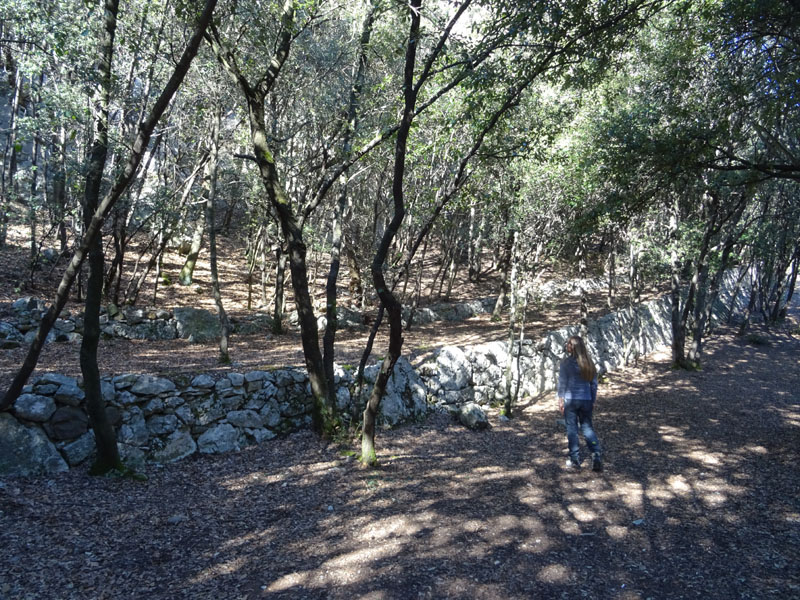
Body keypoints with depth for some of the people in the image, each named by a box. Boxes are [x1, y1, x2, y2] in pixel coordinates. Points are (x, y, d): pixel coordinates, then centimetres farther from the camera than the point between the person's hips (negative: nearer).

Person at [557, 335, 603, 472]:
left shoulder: (566, 363, -10)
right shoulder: (589, 363, 4)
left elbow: (562, 383, -8)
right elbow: (594, 384, 8)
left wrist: (560, 400, -1)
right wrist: (593, 400, 16)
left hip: (570, 400, -4)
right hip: (586, 400, 4)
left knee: (572, 429, 6)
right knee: (587, 427, 13)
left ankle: (575, 459, 11)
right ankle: (596, 457, 3)